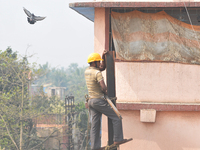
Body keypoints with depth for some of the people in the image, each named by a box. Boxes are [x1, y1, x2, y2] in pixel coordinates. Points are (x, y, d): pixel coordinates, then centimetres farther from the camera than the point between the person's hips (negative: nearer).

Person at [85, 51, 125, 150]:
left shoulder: (87, 71, 11)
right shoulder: (97, 73, -16)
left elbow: (103, 67, 25)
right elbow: (103, 88, -24)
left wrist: (103, 57, 14)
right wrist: (106, 92, -3)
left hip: (91, 101, 9)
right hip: (99, 101, -9)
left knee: (95, 125, 8)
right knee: (116, 117, 1)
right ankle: (117, 140, -1)